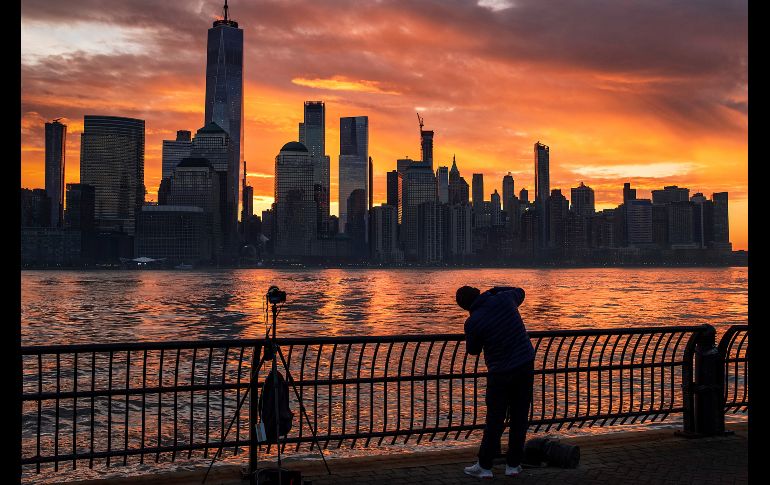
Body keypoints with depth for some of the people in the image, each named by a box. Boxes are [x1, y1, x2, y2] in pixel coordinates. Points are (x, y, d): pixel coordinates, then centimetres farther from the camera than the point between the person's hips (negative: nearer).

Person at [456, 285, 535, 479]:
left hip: (501, 373, -4)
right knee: (520, 417, 10)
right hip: (526, 365, 4)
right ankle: (513, 464, 17)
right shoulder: (504, 299, -3)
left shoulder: (473, 322, -13)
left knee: (494, 420, 6)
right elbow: (519, 292, 22)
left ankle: (484, 466, 12)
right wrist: (495, 290, 23)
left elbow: (473, 350, 3)